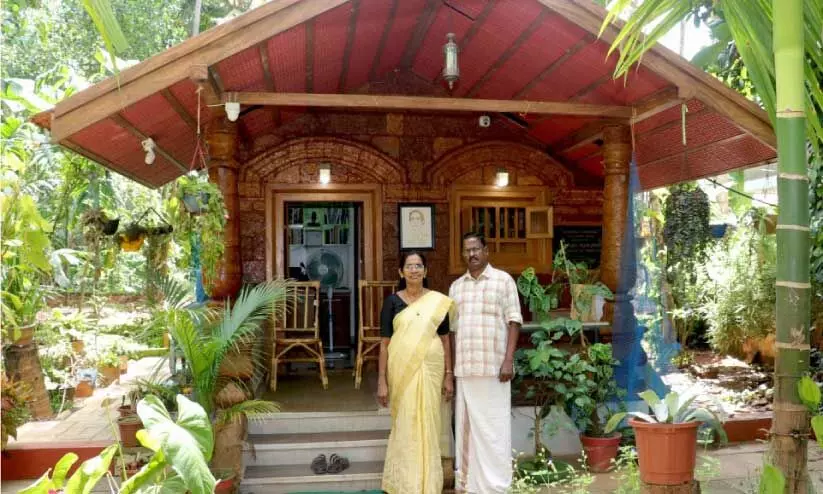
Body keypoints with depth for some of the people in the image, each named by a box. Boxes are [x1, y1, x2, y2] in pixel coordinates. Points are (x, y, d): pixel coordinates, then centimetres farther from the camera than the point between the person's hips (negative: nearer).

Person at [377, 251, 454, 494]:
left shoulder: (438, 301, 3)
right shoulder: (392, 301, 0)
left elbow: (445, 340, 6)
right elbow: (385, 343, 0)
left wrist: (449, 375, 2)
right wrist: (382, 381, -4)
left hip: (430, 370, 1)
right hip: (401, 371, -1)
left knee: (428, 426, 7)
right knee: (405, 426, 6)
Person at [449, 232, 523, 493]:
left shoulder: (503, 280, 2)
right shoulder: (456, 286, 15)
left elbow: (513, 322, -3)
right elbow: (452, 329, 15)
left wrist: (508, 361, -11)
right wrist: (450, 367, 11)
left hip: (493, 366, -4)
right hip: (464, 368, 4)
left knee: (493, 427, -1)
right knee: (465, 425, 9)